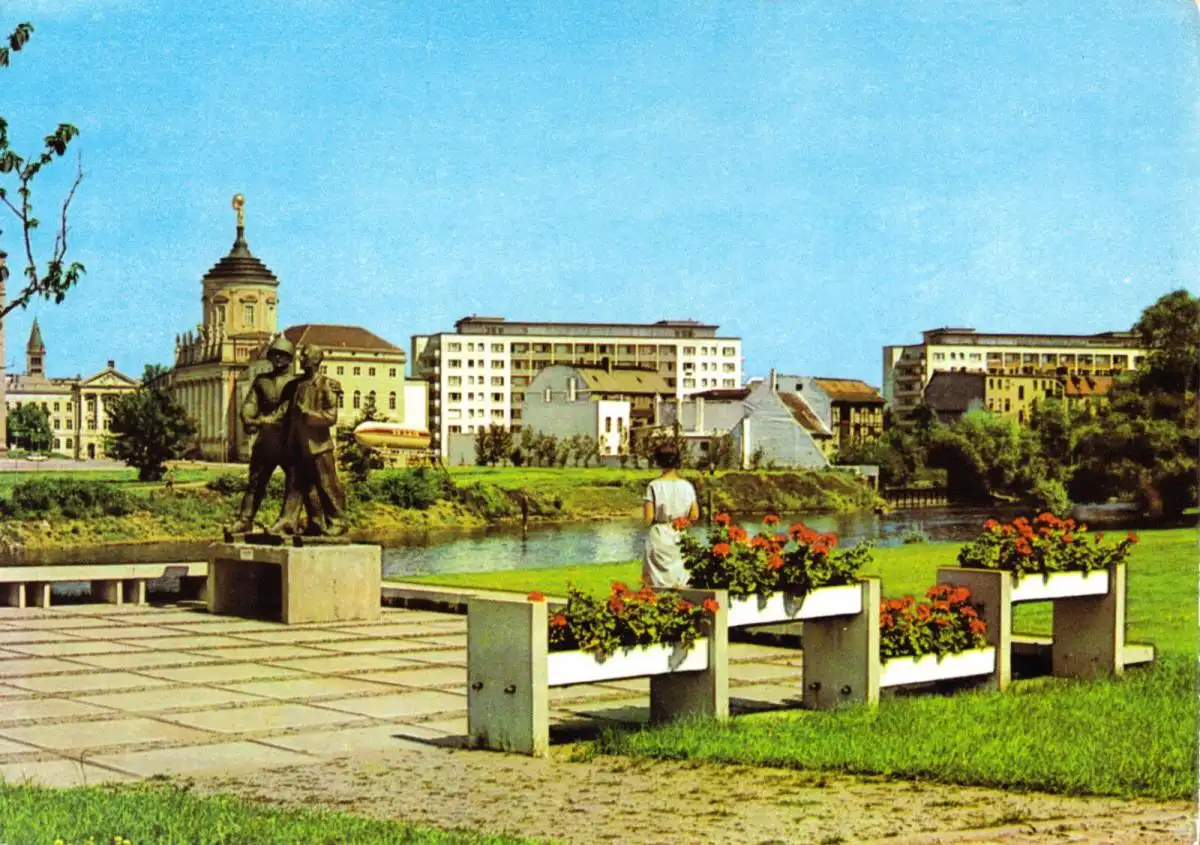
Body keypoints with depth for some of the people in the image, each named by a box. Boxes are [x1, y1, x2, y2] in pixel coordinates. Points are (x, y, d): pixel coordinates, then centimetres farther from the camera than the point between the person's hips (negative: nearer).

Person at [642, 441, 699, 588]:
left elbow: (648, 517, -13)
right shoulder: (687, 486, -4)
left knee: (658, 583, 5)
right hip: (681, 538, 2)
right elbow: (694, 515, -1)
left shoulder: (654, 486, -11)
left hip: (659, 538, -2)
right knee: (681, 583, 12)